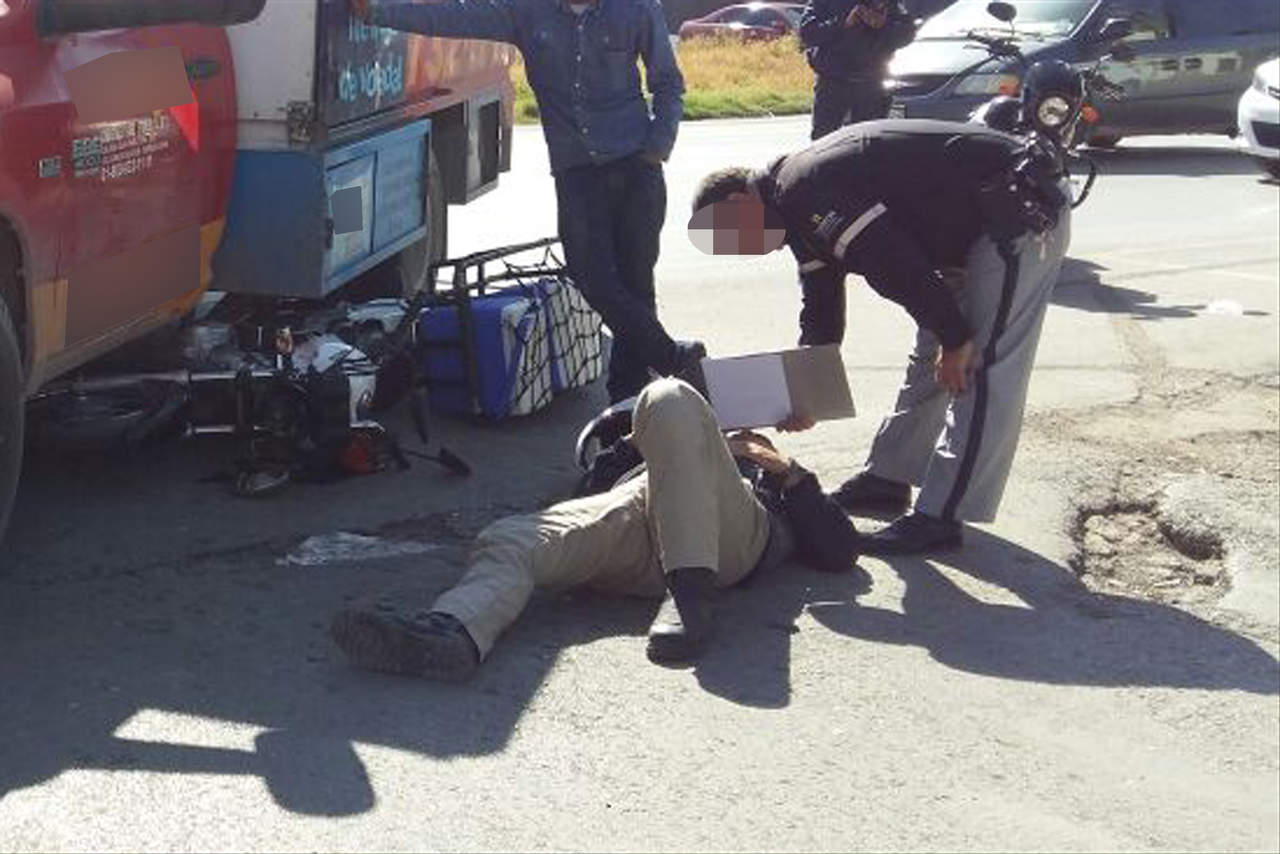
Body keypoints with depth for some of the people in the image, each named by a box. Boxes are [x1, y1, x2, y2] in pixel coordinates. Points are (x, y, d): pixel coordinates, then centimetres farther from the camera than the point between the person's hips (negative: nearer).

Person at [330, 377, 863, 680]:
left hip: (730, 533, -3)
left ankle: (689, 595, -40)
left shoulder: (783, 494, 42)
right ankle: (452, 633, -56)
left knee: (669, 400, -31)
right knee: (508, 540, -24)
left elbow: (841, 552, 22)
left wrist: (788, 471, 19)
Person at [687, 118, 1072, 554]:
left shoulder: (806, 192, -20)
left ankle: (939, 517, -12)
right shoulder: (800, 208, 14)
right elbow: (822, 310, 22)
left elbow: (900, 268, -23)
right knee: (931, 356, 17)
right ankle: (887, 477, 27)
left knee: (981, 372, -12)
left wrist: (954, 340, -14)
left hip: (1021, 214, -11)